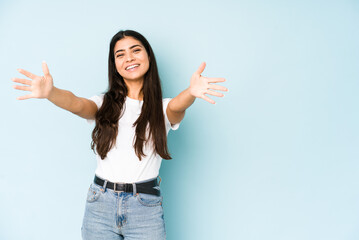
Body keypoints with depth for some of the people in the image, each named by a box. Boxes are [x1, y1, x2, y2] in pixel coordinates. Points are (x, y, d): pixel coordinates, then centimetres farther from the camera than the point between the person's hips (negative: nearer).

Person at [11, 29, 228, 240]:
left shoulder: (162, 108, 3)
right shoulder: (104, 103, 6)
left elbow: (176, 106, -19)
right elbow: (78, 105, -14)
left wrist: (191, 93, -43)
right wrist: (50, 93, -37)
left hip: (146, 208, -1)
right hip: (100, 203, 1)